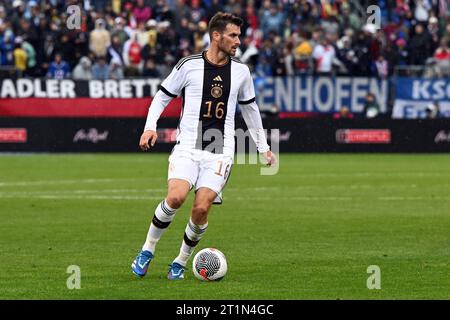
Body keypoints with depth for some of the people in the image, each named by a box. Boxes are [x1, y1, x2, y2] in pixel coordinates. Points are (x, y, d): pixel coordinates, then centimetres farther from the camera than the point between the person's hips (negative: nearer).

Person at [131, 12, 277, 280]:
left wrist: (263, 147, 25)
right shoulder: (189, 65, -1)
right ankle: (148, 249, -2)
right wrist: (150, 127, -5)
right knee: (176, 197, -24)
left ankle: (181, 262, 9)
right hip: (188, 147, -2)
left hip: (221, 151, 2)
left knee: (202, 208, -12)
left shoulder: (241, 71, 8)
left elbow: (250, 108, 22)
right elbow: (162, 96, 9)